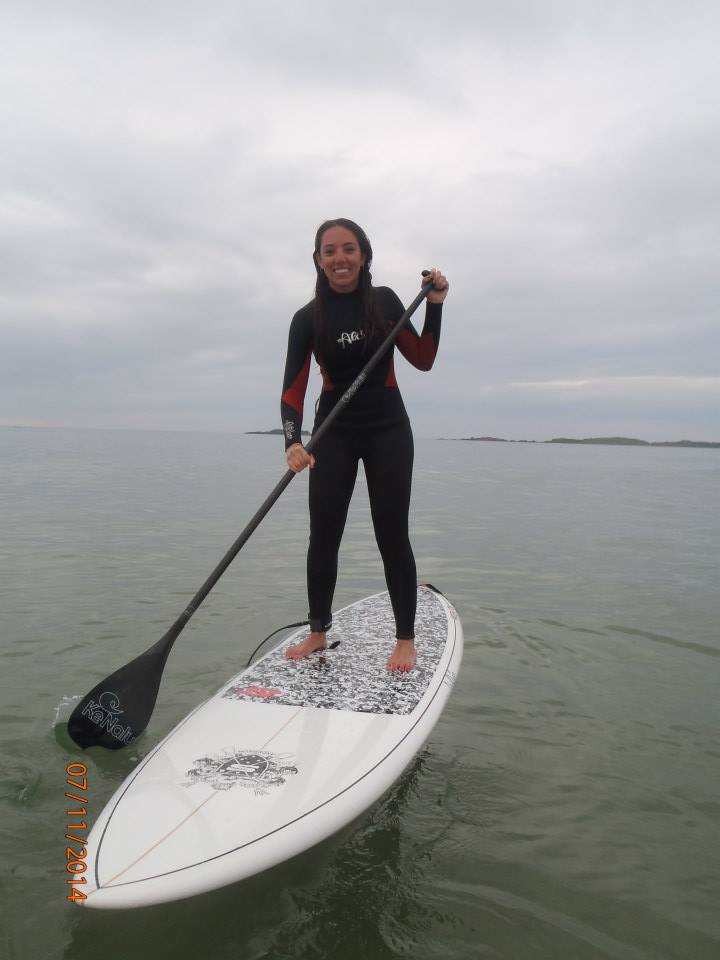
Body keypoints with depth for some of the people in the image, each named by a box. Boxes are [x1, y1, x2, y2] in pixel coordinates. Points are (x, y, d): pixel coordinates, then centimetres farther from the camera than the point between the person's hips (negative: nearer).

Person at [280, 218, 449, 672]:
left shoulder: (384, 300, -3)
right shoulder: (308, 318, -6)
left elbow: (423, 360, 2)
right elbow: (293, 389, -14)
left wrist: (434, 307, -10)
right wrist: (293, 441, -30)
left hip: (388, 430, -1)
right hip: (334, 433, 1)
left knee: (392, 535, -2)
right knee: (323, 536, 1)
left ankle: (406, 639, 11)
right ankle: (318, 633, 19)